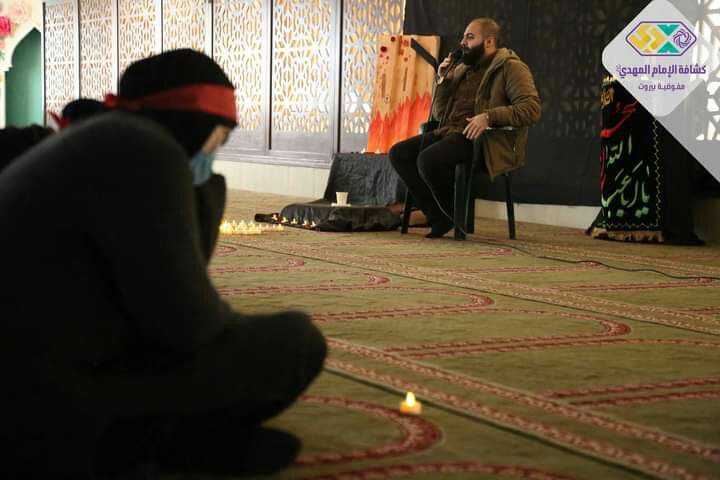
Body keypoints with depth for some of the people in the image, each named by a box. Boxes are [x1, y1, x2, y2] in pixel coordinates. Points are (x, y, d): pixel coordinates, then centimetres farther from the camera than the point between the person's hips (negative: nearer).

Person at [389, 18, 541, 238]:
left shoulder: (510, 68, -1)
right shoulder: (462, 69, 22)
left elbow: (531, 108, -15)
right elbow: (439, 114, 23)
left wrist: (489, 116, -26)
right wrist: (444, 80, 7)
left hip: (482, 139, -9)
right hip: (449, 132, 9)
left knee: (427, 160, -31)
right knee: (398, 153, -7)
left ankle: (456, 217, -9)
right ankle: (438, 217, -6)